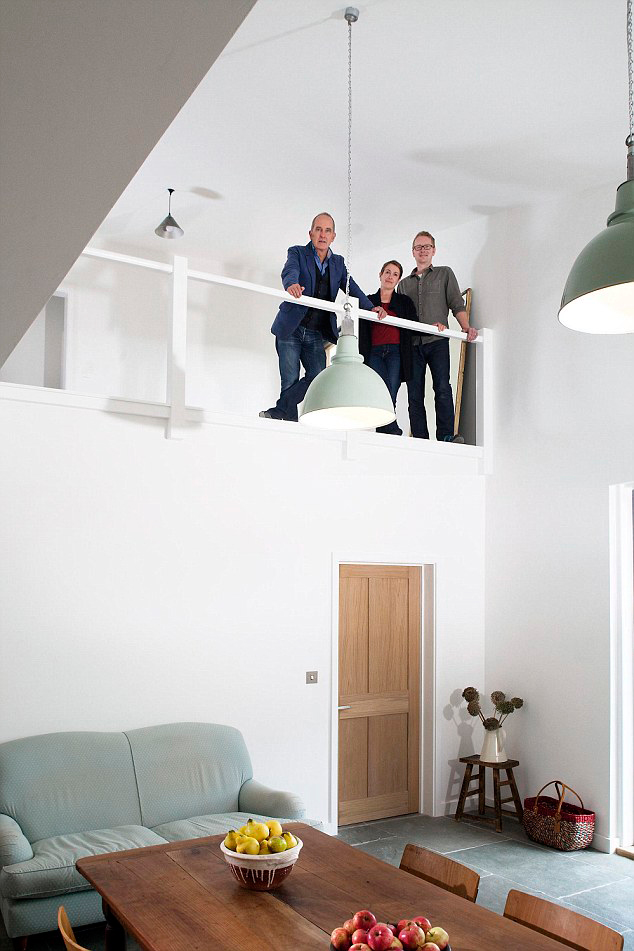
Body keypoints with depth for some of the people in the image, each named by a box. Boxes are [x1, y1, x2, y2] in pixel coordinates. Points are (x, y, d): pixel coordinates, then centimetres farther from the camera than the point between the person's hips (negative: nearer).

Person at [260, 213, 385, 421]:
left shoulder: (338, 262, 15)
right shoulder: (298, 252, 3)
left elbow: (352, 288, 3)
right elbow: (290, 271, -19)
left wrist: (370, 307, -16)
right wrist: (291, 284, -44)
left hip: (316, 334, 3)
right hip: (290, 329, -3)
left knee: (318, 377, -12)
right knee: (290, 382, -4)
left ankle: (278, 411, -4)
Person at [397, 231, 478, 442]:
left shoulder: (445, 274, 17)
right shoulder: (404, 284, 23)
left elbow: (457, 304, 7)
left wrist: (466, 327, -9)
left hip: (437, 341, -3)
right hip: (412, 344, 3)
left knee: (442, 387, -19)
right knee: (414, 394, -4)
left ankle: (446, 436, -22)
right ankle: (420, 440, -5)